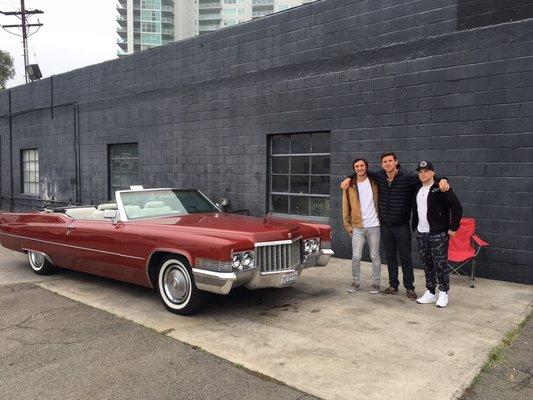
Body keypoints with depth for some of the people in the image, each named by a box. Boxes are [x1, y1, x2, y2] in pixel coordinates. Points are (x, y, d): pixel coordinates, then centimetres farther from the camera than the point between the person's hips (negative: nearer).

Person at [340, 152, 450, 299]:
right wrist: (349, 178, 5)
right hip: (385, 225, 4)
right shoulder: (379, 177, 0)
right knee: (390, 256, 13)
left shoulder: (407, 177, -13)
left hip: (402, 225, -4)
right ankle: (393, 285, 25)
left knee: (405, 257, 4)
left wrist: (442, 180, -33)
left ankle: (409, 287, 16)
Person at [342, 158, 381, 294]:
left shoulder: (374, 183, 3)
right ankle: (355, 282, 16)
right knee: (356, 257, 0)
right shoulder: (350, 186, 2)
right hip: (357, 227, 0)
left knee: (375, 257, 7)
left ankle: (375, 283, 18)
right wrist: (347, 225, 1)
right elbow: (346, 207, 4)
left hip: (373, 226, 0)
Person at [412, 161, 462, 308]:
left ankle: (443, 293, 15)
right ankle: (430, 293, 22)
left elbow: (457, 207, -14)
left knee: (440, 264, 0)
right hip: (421, 234, 7)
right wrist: (415, 226, 15)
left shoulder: (440, 189, -12)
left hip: (438, 234, -6)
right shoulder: (417, 189, 10)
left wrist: (453, 227, -13)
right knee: (427, 264, 12)